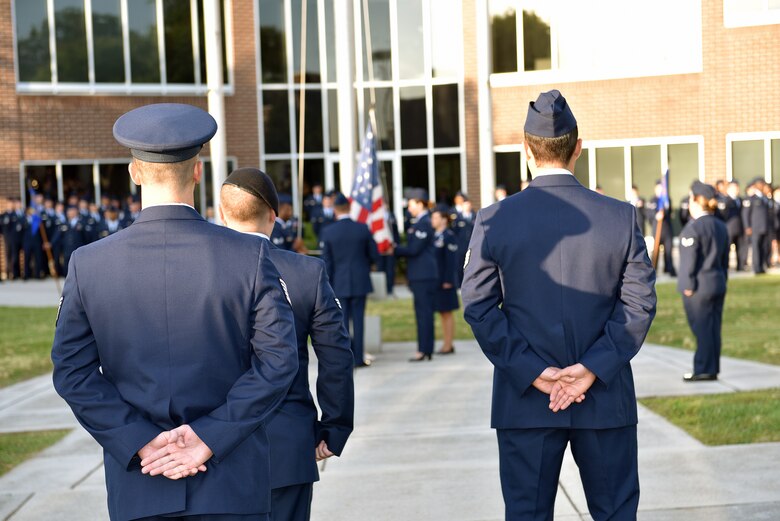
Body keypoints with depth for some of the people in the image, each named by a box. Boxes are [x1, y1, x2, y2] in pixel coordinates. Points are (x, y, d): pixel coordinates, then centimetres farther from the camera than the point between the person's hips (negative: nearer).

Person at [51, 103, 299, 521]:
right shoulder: (249, 256, -7)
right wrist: (210, 437, -10)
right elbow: (279, 359, -10)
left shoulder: (88, 264, -3)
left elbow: (72, 371, -4)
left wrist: (142, 443, -6)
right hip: (232, 486, -1)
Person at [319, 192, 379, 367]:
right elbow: (375, 256, 1)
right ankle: (359, 358, 6)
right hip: (360, 282, 0)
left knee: (342, 320, 6)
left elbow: (327, 263, -4)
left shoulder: (328, 232, -7)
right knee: (358, 319, 5)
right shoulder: (362, 229, -5)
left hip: (339, 283, 0)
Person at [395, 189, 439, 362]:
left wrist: (394, 250, -9)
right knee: (424, 313, 12)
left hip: (423, 275, -10)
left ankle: (424, 350, -6)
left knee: (424, 313, -7)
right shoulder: (420, 222, 17)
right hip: (422, 275, 10)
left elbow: (414, 249, -18)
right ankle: (427, 349, 17)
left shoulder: (423, 224, -14)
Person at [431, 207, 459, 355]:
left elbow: (451, 260, -16)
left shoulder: (449, 236, -11)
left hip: (445, 281, -8)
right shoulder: (434, 236, 14)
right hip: (435, 280, 8)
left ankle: (448, 345, 2)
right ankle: (446, 345, 16)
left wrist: (448, 280, -19)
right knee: (442, 313, 11)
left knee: (447, 313, -2)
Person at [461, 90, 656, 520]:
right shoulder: (620, 217, -3)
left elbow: (478, 306, -7)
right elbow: (640, 301, -6)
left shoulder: (494, 220, -4)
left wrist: (532, 373, -9)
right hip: (606, 401, 1)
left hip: (525, 402, 0)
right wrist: (593, 368, -11)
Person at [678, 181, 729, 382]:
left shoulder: (693, 228, -15)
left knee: (702, 328, -3)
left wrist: (688, 285, -10)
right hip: (718, 283, 8)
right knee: (713, 327, 11)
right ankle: (712, 369, 16)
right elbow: (725, 258, 15)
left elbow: (689, 260, -15)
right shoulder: (721, 226, 11)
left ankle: (704, 370, 1)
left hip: (699, 287, -8)